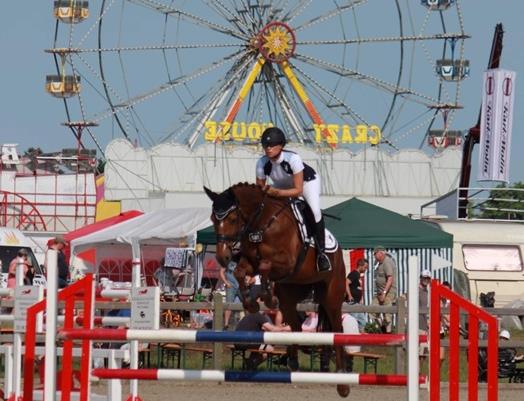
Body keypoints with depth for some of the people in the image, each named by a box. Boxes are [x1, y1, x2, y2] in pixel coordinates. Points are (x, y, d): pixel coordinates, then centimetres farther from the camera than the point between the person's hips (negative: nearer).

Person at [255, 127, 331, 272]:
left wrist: (277, 192, -51)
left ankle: (321, 252, -19)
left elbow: (298, 190, -37)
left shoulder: (292, 159, -39)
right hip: (282, 186, 5)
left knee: (315, 210, -31)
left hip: (307, 182, -5)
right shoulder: (262, 163, -26)